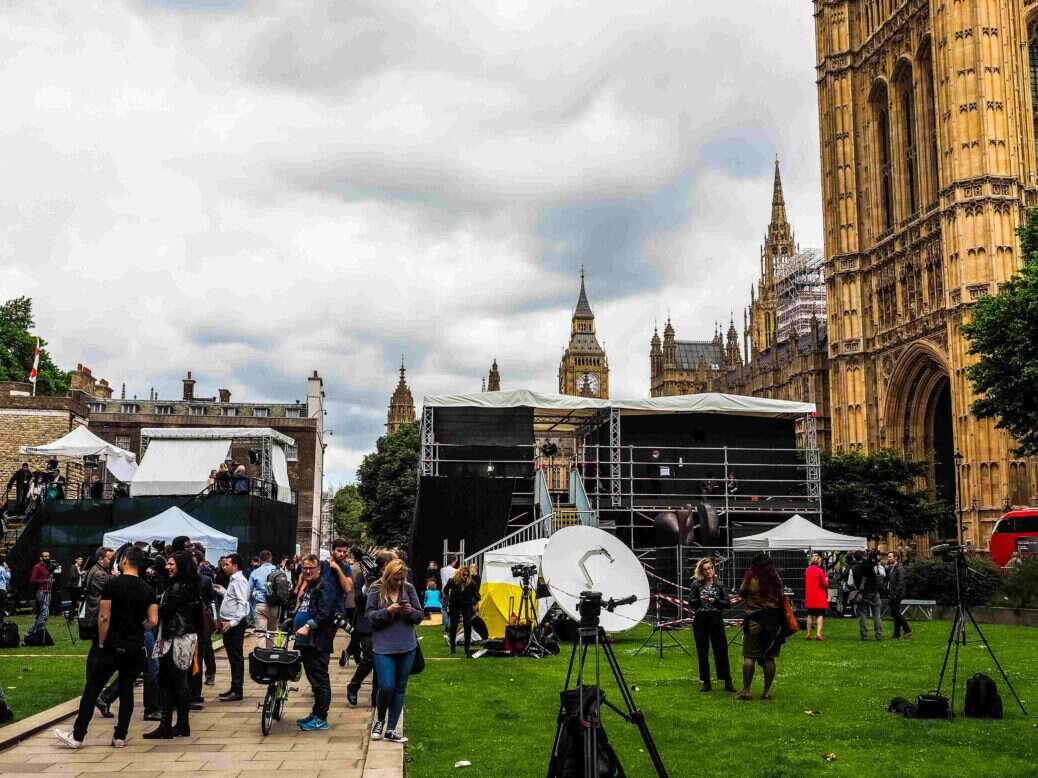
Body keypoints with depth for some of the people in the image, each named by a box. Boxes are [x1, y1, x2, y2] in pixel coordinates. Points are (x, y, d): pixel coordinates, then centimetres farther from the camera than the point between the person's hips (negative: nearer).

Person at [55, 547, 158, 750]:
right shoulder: (147, 590, 2)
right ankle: (120, 736, 13)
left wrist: (101, 643, -3)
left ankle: (77, 736, 10)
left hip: (111, 647, -4)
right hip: (136, 648, 4)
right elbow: (153, 621, -2)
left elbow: (104, 617, -13)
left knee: (92, 689, 5)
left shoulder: (112, 584, -11)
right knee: (126, 690, 11)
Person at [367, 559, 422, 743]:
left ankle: (391, 729, 18)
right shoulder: (376, 591, -2)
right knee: (386, 687, -10)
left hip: (407, 647, 3)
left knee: (400, 688, 7)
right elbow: (370, 617, -6)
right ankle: (380, 720, 19)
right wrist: (387, 611, -20)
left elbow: (420, 616, 7)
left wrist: (411, 611, -14)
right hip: (383, 647, -3)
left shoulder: (409, 589, 3)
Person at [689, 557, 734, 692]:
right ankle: (706, 682, 13)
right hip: (700, 621, 1)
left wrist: (715, 601, -15)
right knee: (702, 652, 5)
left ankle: (728, 682, 4)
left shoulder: (719, 585, 4)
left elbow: (727, 603, 0)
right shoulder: (696, 584, 4)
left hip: (716, 621, -1)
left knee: (721, 650, -2)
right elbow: (690, 601, -1)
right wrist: (700, 600, -19)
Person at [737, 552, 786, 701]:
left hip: (754, 619, -3)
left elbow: (741, 594, 6)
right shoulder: (776, 580, 1)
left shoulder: (750, 579, -9)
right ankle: (767, 691, 11)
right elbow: (780, 598, 12)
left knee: (749, 656, 0)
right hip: (773, 620, 3)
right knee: (769, 657, 7)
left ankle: (746, 690, -3)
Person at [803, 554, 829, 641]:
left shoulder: (807, 570, 3)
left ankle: (808, 634, 14)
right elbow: (824, 584, -10)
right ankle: (818, 633, -12)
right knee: (820, 614, -1)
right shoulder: (820, 571, -14)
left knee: (810, 614, 13)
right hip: (819, 596, -5)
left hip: (809, 596, 5)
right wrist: (826, 579, 8)